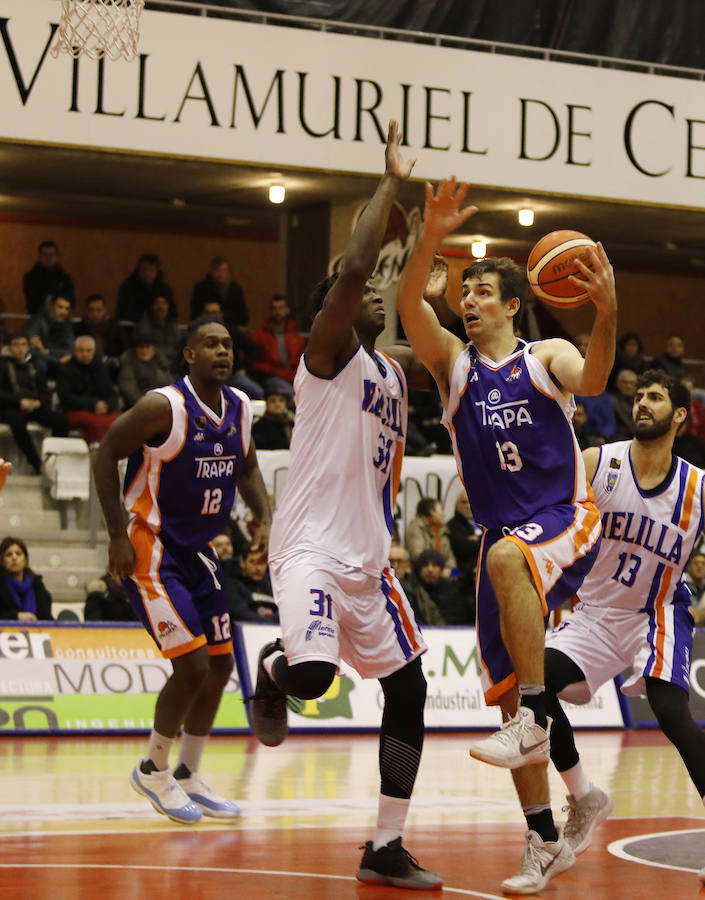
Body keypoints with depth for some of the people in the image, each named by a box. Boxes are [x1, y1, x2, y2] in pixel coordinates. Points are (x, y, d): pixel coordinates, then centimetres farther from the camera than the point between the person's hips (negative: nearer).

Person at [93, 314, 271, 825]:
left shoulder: (241, 408, 2)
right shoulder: (165, 407, -19)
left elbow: (246, 467, 18)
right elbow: (107, 455, -14)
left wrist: (265, 518, 1)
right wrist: (118, 536, -17)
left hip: (199, 551, 8)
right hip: (151, 552, -8)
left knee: (220, 666, 10)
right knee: (193, 666, -14)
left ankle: (188, 778, 24)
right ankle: (152, 771, 6)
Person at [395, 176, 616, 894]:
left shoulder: (546, 356, 2)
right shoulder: (452, 362, 7)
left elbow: (590, 381, -21)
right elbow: (408, 305, -11)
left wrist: (607, 314, -39)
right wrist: (430, 239, -27)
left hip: (567, 522, -4)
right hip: (502, 533, 4)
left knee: (506, 559, -39)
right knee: (507, 694, 2)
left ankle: (535, 718, -32)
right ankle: (544, 842, 14)